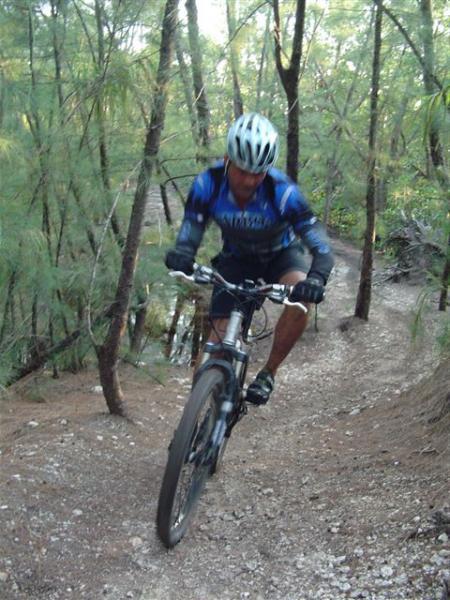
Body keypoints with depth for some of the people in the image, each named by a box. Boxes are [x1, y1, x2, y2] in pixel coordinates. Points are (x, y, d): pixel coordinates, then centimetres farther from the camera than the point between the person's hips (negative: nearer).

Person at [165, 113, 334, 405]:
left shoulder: (282, 191, -34)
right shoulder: (208, 184, -28)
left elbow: (321, 247, -34)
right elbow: (189, 234, -24)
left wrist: (316, 279, -55)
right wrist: (180, 256, -49)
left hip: (281, 255, -1)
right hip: (237, 258, 2)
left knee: (300, 299, -33)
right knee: (219, 338, -11)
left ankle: (268, 373, -12)